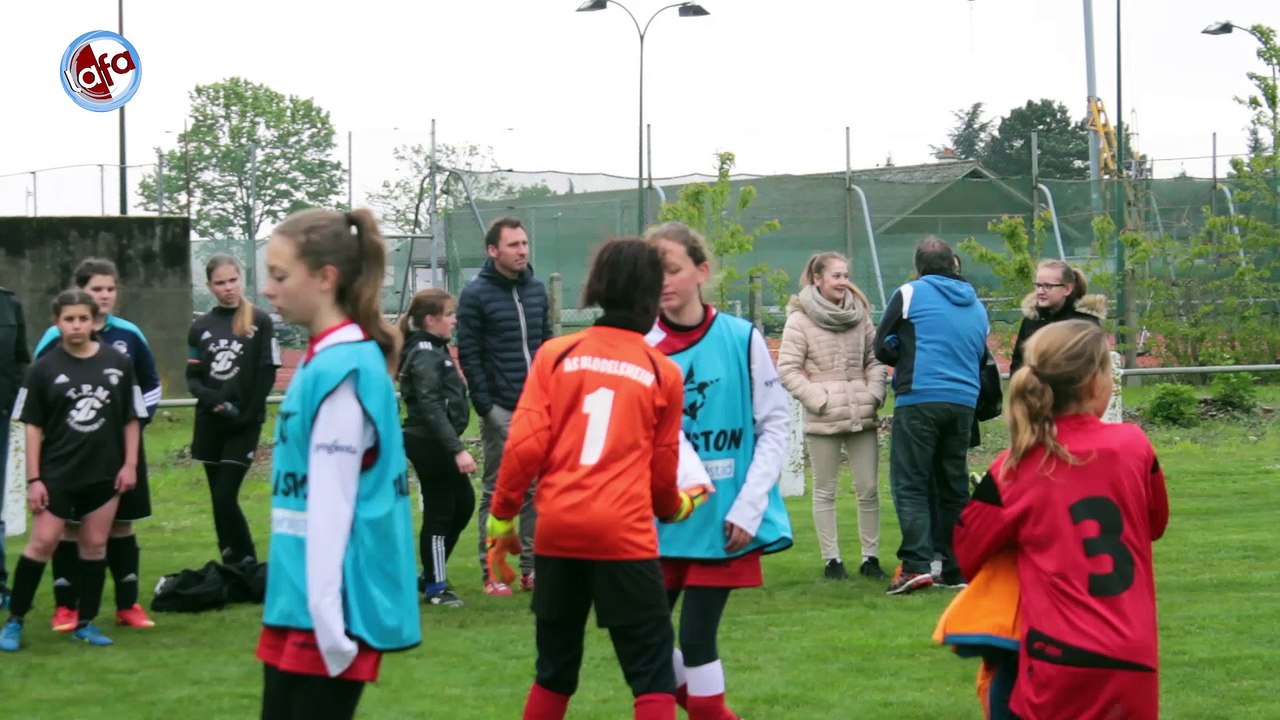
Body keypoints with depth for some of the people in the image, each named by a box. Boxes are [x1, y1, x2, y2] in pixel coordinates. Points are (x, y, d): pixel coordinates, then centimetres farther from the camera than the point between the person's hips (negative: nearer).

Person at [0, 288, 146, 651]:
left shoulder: (118, 363, -1)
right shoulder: (44, 369, -5)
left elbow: (131, 419, 7)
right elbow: (33, 426, -2)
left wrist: (130, 464, 2)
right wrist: (33, 478, -6)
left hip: (105, 472, 2)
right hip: (57, 473, -2)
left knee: (95, 544, 8)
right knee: (42, 542, -5)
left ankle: (85, 622, 18)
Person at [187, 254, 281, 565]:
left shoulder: (259, 321, -3)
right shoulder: (201, 327, 6)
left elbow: (267, 374, -5)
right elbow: (192, 377, 7)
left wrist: (248, 415, -12)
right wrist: (212, 400, -13)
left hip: (244, 424, -4)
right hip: (209, 423, 4)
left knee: (226, 498, -11)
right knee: (217, 501, 8)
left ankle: (248, 564, 3)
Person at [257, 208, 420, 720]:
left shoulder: (342, 370, -16)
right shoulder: (326, 360, 12)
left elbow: (333, 503, -18)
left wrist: (328, 619, -19)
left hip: (328, 609, -9)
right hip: (301, 604, 9)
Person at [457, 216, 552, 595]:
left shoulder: (537, 290, 12)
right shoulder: (476, 294, -5)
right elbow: (468, 354, -7)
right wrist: (486, 406, -13)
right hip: (500, 410, -5)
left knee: (536, 489, 6)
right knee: (496, 492, 0)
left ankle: (532, 567, 13)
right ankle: (492, 573, 5)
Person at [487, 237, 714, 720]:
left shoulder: (555, 354, 3)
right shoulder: (662, 373, 2)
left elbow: (525, 444, -3)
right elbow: (661, 471, 9)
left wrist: (502, 513, 10)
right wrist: (676, 508, 30)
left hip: (557, 532, 3)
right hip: (625, 535, -3)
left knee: (556, 670, 17)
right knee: (653, 673, 2)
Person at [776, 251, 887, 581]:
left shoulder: (859, 314, 9)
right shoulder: (800, 320, -5)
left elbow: (874, 359, 14)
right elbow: (787, 370, -6)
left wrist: (874, 394, -1)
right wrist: (818, 399, -12)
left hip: (862, 416, 4)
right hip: (823, 420, -4)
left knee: (869, 489, 5)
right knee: (825, 491, 5)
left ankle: (870, 556, 14)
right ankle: (831, 559, 11)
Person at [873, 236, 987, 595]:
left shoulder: (910, 294, 1)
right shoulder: (976, 306, 17)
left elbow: (882, 347, 6)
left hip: (919, 400, -5)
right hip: (964, 403, 5)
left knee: (909, 484, -4)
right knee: (954, 486, 11)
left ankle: (916, 563, -17)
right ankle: (957, 568, 10)